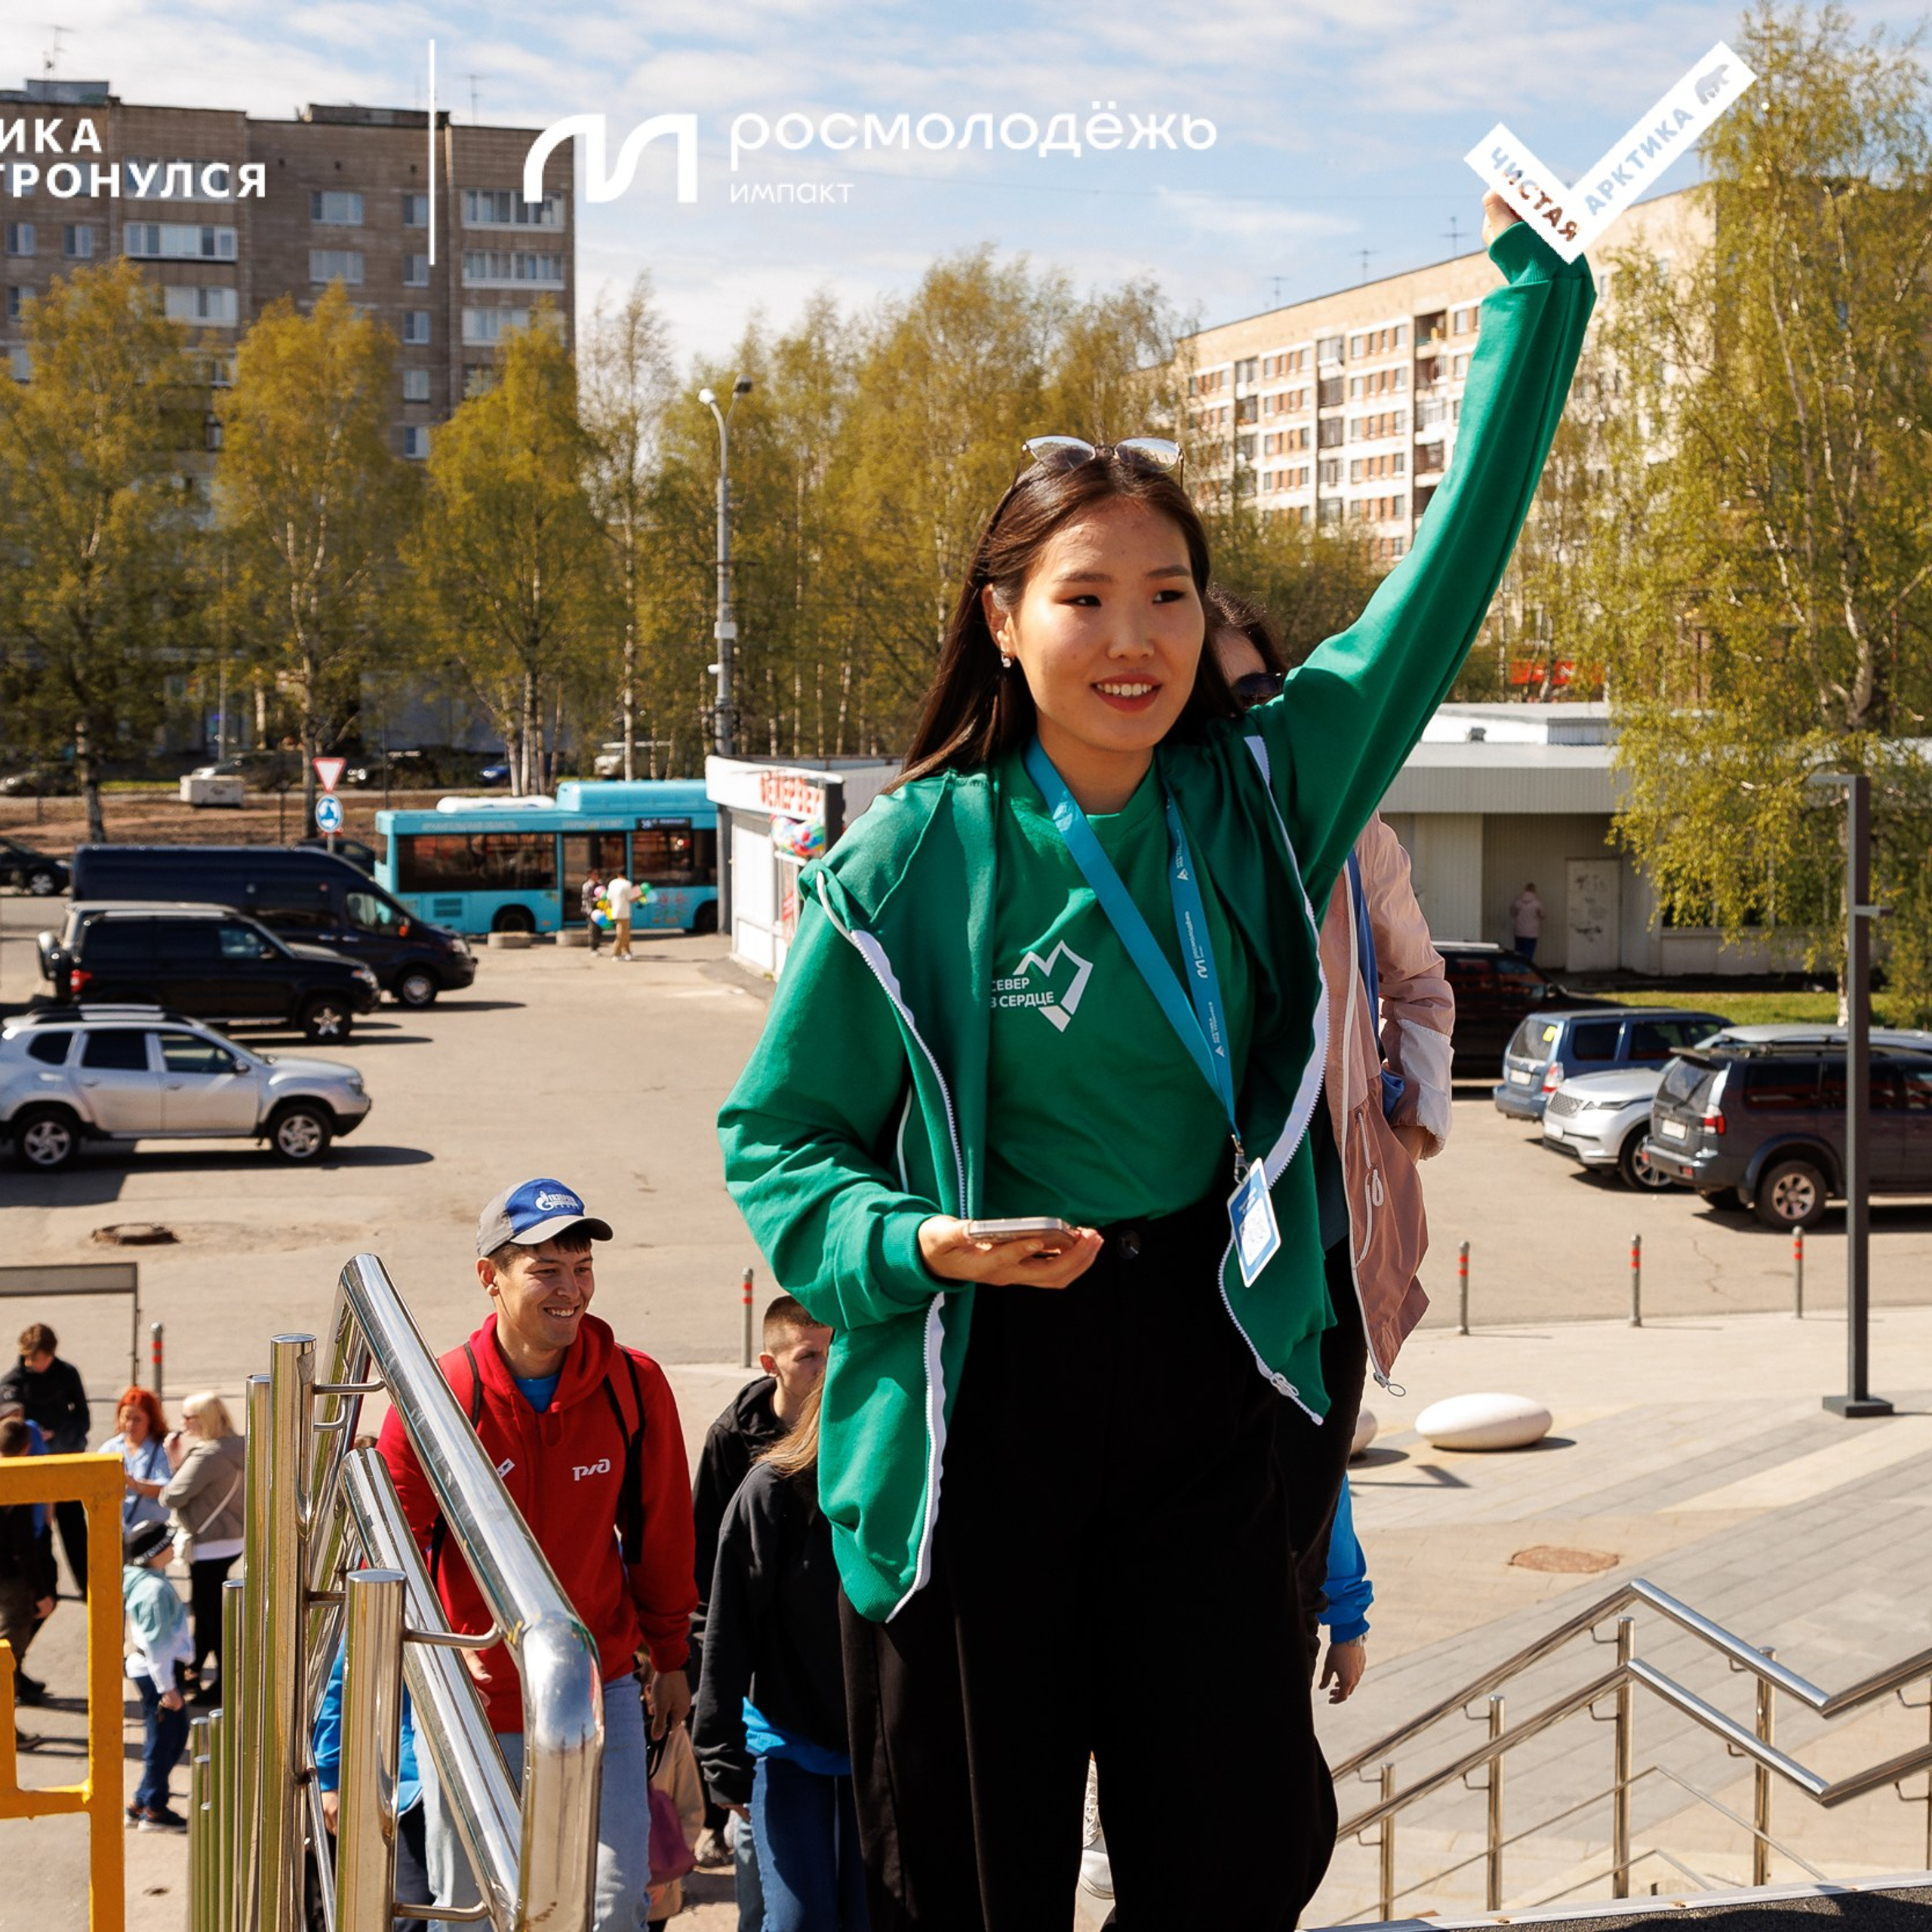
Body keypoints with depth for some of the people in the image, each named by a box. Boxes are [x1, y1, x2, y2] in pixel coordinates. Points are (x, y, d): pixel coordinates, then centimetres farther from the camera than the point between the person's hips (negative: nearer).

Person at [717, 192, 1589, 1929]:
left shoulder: (1263, 795, 0)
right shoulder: (915, 865, -8)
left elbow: (1451, 568, -1)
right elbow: (776, 1138, 1)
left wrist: (1537, 284, -1)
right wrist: (916, 1242, -18)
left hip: (1204, 1366, 3)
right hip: (985, 1387, -3)